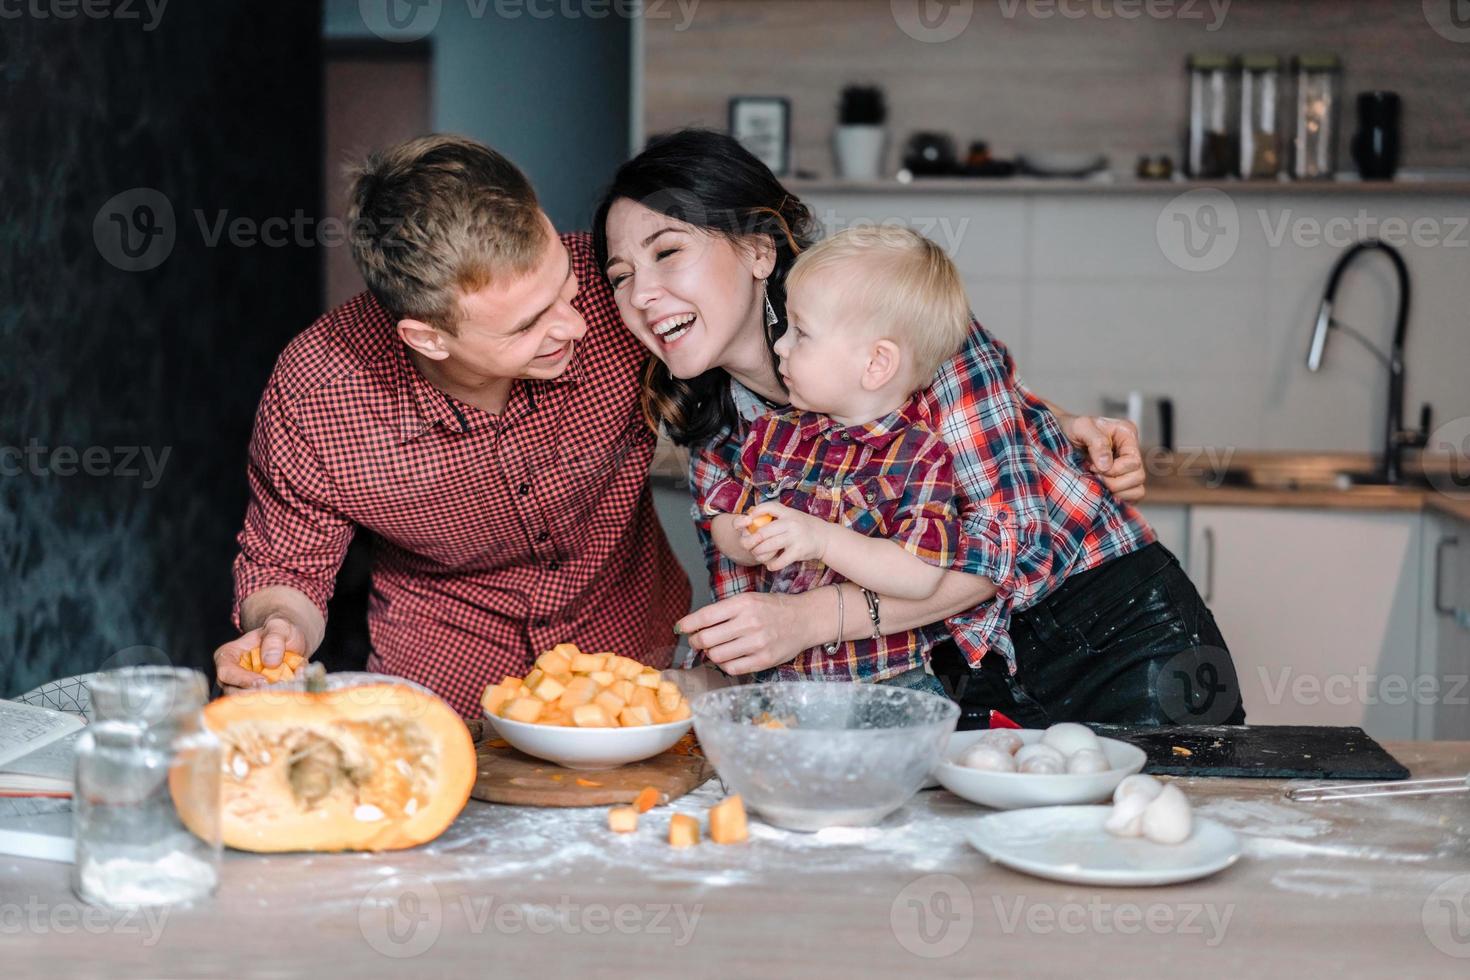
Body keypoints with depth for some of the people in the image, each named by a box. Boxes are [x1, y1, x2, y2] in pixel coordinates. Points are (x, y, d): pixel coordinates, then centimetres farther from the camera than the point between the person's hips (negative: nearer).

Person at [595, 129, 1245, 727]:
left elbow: (1007, 529, -22)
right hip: (973, 682, 4)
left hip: (1117, 631, -4)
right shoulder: (718, 449, 1)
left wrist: (813, 618, -29)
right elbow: (740, 657, 4)